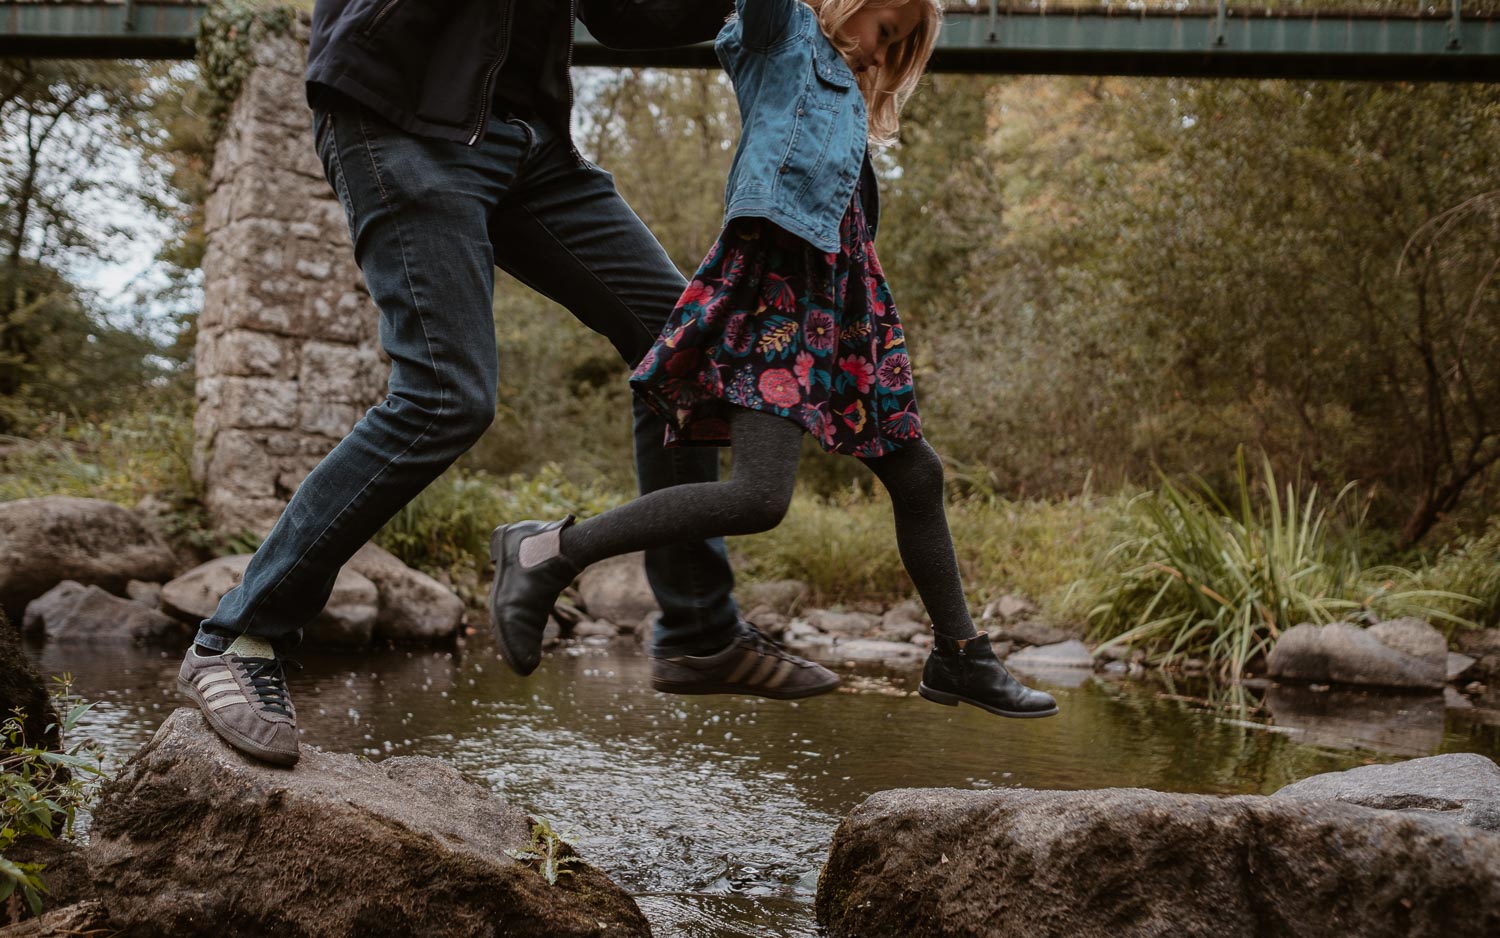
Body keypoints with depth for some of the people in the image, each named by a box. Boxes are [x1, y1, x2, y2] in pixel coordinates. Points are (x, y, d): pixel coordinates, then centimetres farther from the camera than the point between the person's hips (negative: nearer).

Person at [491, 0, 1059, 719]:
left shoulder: (845, 92, 32)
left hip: (839, 300, 10)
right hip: (778, 279, -9)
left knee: (916, 477, 12)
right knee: (760, 496, -24)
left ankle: (959, 658, 25)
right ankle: (547, 551, -15)